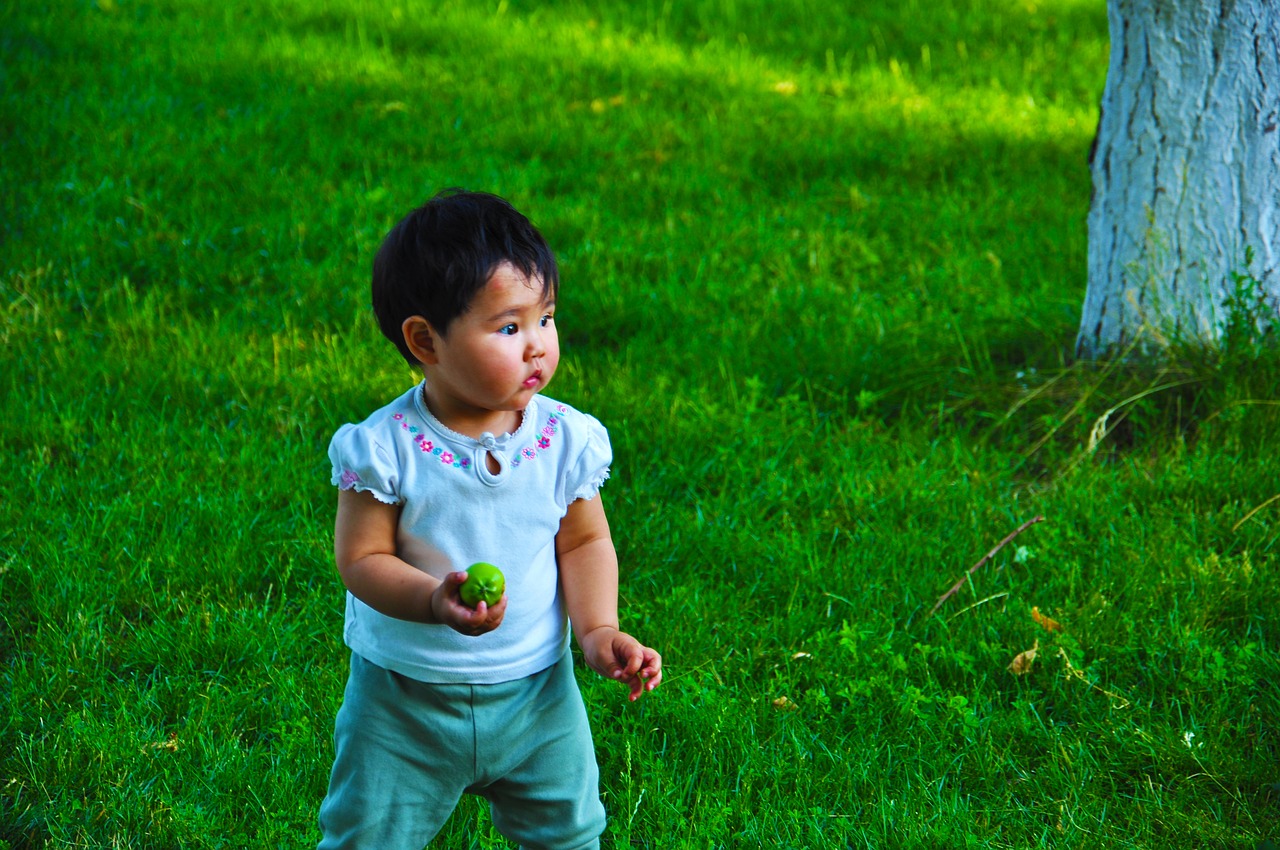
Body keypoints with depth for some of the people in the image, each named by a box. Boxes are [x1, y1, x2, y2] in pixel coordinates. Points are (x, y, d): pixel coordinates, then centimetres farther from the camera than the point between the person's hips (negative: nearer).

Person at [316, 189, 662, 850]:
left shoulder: (566, 438, -10)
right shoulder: (386, 448, -19)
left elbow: (585, 542, 1)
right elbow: (361, 559, -16)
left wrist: (597, 630, -13)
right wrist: (436, 602, -33)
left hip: (536, 694, 2)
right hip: (405, 700, -2)